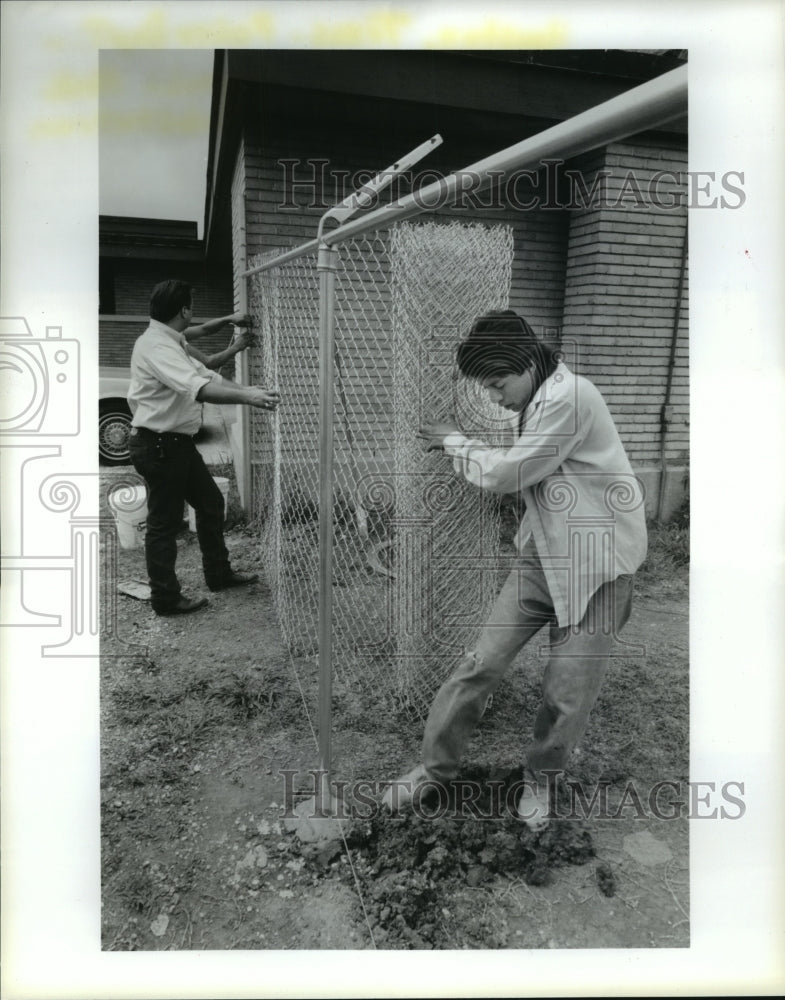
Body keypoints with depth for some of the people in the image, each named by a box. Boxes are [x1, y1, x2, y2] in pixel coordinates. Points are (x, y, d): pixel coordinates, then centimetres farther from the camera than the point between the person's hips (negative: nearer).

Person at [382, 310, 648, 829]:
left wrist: (453, 439, -1)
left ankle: (541, 777, 28)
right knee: (482, 664, 1)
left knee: (568, 695, -1)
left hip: (596, 562, -7)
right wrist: (460, 445, -2)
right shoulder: (539, 400, 9)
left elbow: (504, 474, -15)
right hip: (543, 554, 7)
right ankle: (435, 767, 18)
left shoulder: (568, 398, -19)